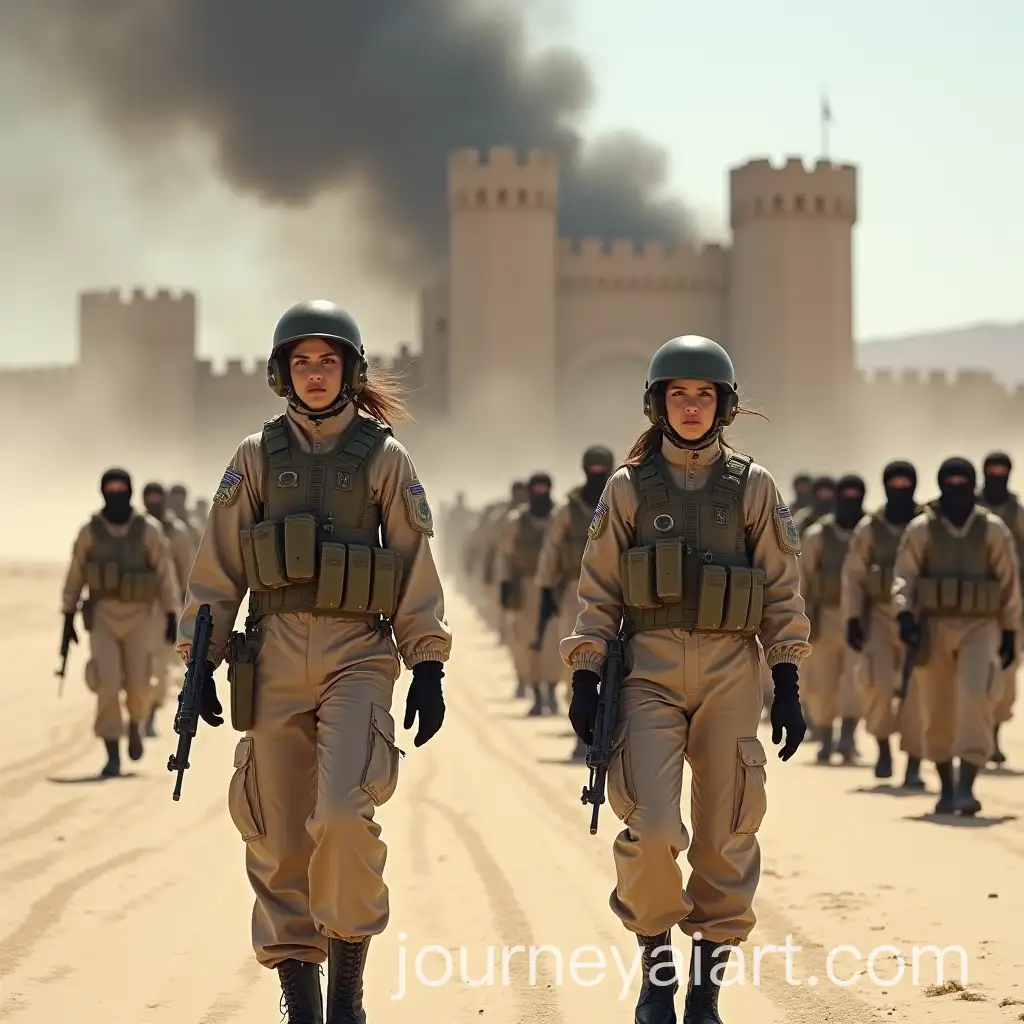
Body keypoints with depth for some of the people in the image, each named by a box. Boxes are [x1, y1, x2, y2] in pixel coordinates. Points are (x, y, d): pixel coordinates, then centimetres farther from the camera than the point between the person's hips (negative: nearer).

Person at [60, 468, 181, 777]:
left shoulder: (148, 530, -5)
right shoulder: (89, 531, -2)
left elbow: (165, 574, -5)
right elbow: (75, 576, 3)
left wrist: (172, 618, -10)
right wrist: (68, 618, 2)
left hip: (139, 616, 0)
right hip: (102, 615, 0)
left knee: (138, 684, -2)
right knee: (107, 683, -12)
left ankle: (135, 725, 35)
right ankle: (112, 757, -7)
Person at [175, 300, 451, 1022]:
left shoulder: (385, 459, 5)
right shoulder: (257, 457, 9)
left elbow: (417, 573, 5)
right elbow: (218, 569, 10)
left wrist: (429, 668, 0)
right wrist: (200, 662, 5)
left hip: (359, 656, -2)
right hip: (274, 655, 2)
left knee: (344, 814, -20)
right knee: (279, 835, 2)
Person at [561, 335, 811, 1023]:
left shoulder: (753, 486, 8)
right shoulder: (629, 487, 7)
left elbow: (782, 591, 8)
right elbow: (598, 591, 7)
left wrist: (788, 684, 2)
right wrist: (585, 678, -1)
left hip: (731, 674, 1)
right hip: (649, 672, -1)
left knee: (726, 837, 1)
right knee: (651, 828, -15)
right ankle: (656, 965, 7)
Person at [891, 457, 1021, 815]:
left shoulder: (993, 528, 2)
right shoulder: (921, 529, 1)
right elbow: (904, 575, -4)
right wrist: (904, 614, -22)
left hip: (980, 627, -1)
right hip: (934, 626, 1)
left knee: (975, 698, -20)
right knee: (938, 711, 7)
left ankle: (966, 786, -20)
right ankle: (946, 788, 23)